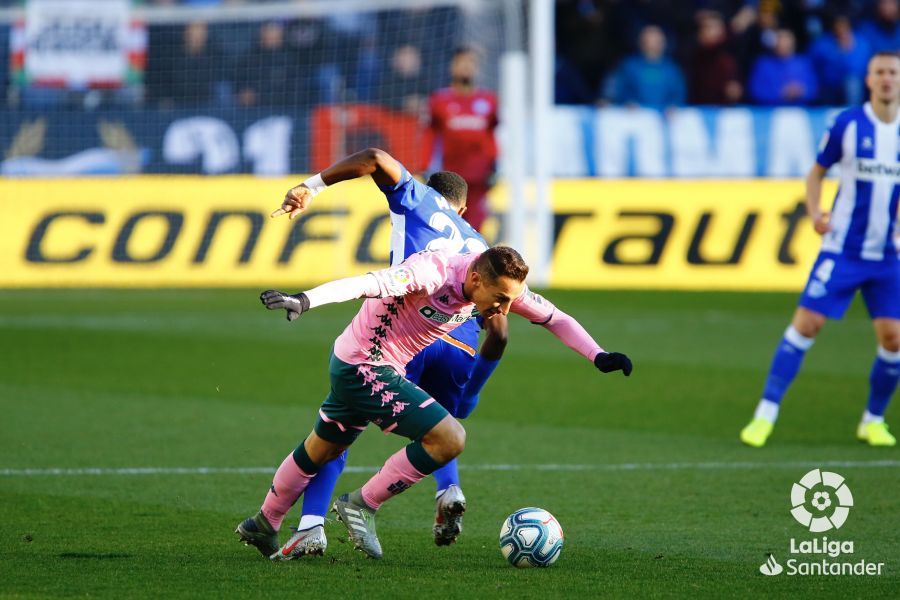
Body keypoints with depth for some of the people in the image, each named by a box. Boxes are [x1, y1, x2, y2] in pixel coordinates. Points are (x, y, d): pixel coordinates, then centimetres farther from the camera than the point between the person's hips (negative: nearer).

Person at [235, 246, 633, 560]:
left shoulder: (498, 284, -7)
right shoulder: (434, 273, -32)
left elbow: (555, 318, 3)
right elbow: (367, 284, -43)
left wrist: (599, 357, -8)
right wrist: (304, 301, -57)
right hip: (365, 369, -9)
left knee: (321, 450, 27)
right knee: (450, 438, -17)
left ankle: (263, 526, 46)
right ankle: (362, 506, -5)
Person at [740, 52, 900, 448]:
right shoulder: (847, 124, -3)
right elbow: (817, 172, 7)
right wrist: (814, 213, -9)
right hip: (842, 248, -2)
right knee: (806, 324, -9)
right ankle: (766, 414, -2)